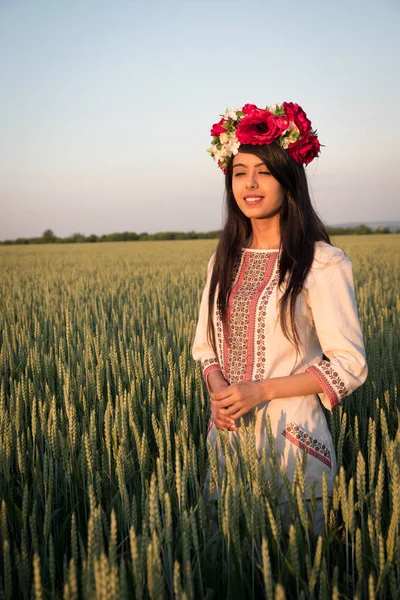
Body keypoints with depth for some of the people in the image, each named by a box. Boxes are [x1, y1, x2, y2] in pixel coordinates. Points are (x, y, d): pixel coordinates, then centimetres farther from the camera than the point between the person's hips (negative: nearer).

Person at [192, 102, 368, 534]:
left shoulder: (322, 263, -11)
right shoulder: (224, 261, 7)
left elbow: (350, 366, -11)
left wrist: (260, 390, -18)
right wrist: (217, 387, -8)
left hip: (292, 436, -5)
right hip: (227, 433, 5)